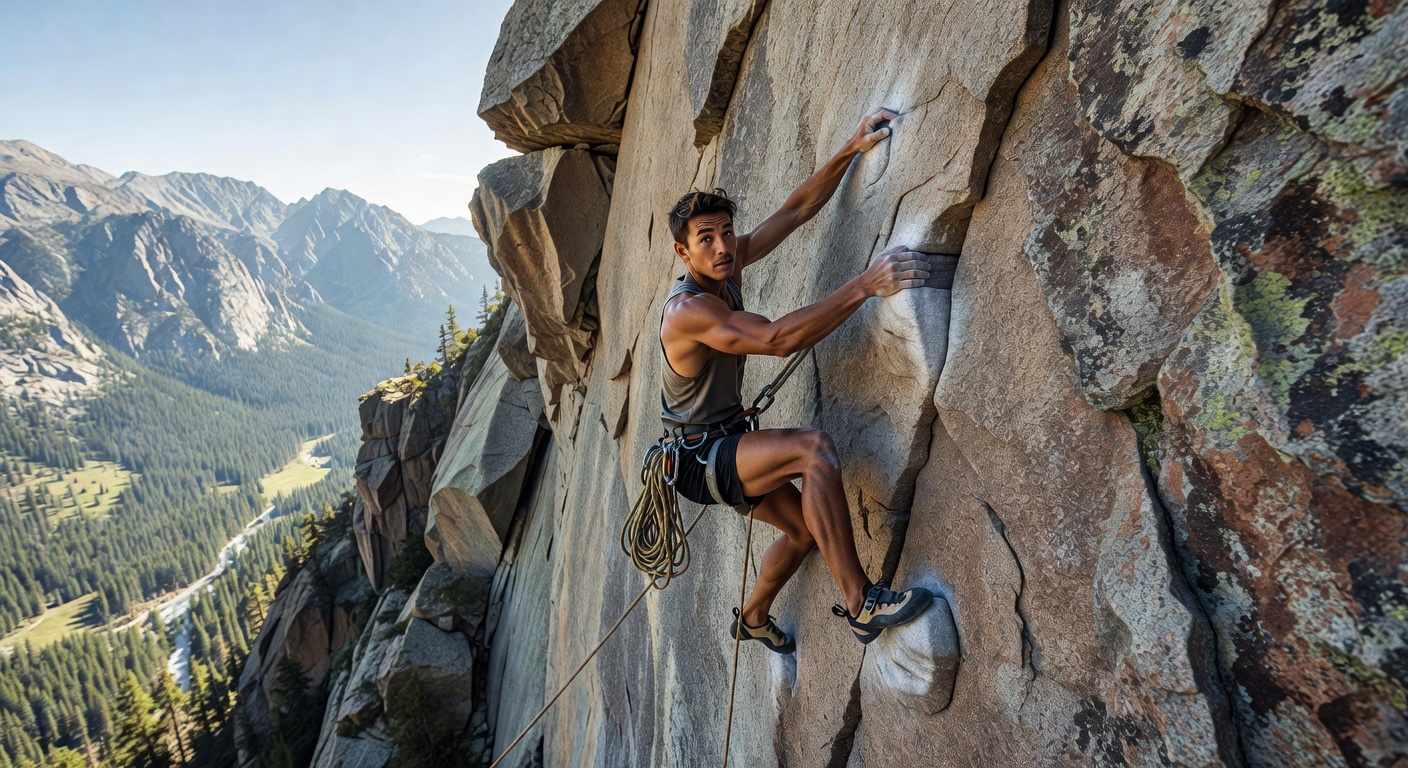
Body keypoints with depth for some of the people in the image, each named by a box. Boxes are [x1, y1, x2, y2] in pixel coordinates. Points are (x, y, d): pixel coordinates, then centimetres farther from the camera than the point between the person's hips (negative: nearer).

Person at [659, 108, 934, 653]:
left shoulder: (730, 263, -2)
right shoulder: (687, 310, -27)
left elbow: (797, 210, -1)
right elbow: (781, 338, -41)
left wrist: (852, 150, -10)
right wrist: (865, 285, -44)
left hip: (725, 441, 9)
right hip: (696, 457, -9)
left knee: (805, 528, 14)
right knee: (814, 448, -30)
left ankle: (754, 618, 40)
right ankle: (860, 604, -22)